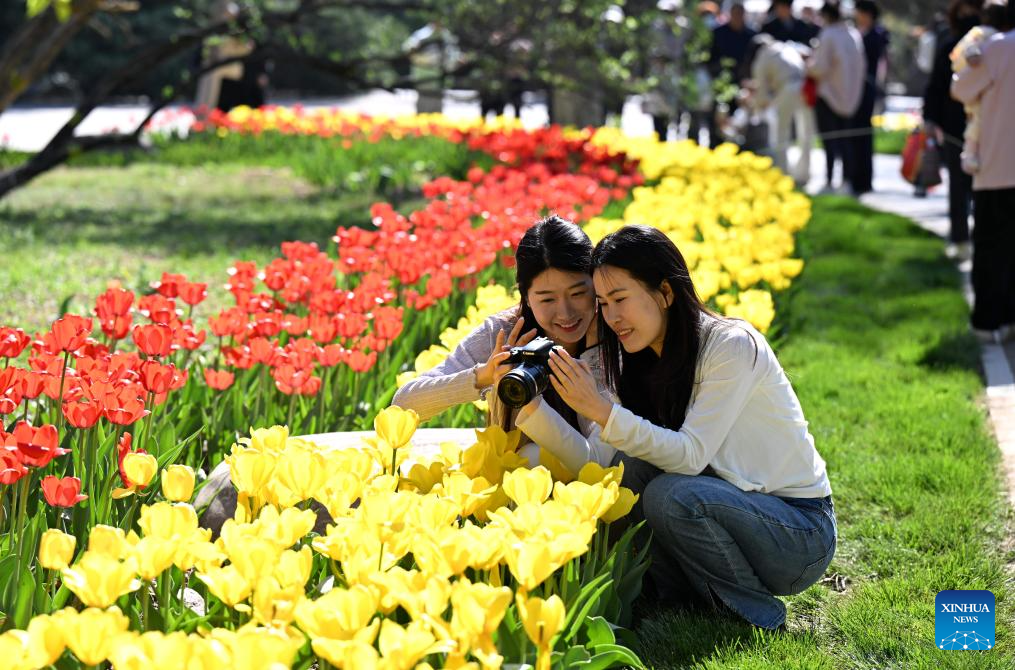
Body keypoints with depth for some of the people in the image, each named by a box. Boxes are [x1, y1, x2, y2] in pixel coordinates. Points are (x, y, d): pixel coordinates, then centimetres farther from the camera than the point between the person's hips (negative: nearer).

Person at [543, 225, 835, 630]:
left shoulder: (734, 345, -19)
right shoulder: (642, 362, 3)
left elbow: (690, 455, -28)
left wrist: (599, 409, -34)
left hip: (802, 535, -7)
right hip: (733, 508, 7)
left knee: (671, 494, -30)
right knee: (626, 468, -15)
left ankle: (753, 613, -9)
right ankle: (685, 601, -1)